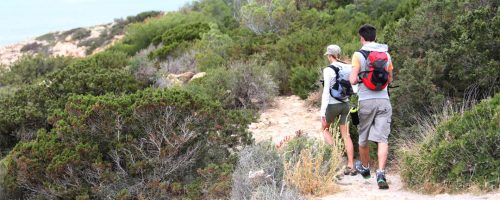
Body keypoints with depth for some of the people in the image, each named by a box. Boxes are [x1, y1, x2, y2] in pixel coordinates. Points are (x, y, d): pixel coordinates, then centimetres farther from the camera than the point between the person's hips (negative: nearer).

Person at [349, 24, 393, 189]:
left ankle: (365, 168, 35)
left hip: (366, 101, -2)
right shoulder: (386, 54, 7)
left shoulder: (359, 55, -6)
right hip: (383, 101, 2)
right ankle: (381, 173, -18)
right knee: (382, 138, -3)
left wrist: (352, 77, 11)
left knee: (363, 138, 17)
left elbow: (353, 80, -11)